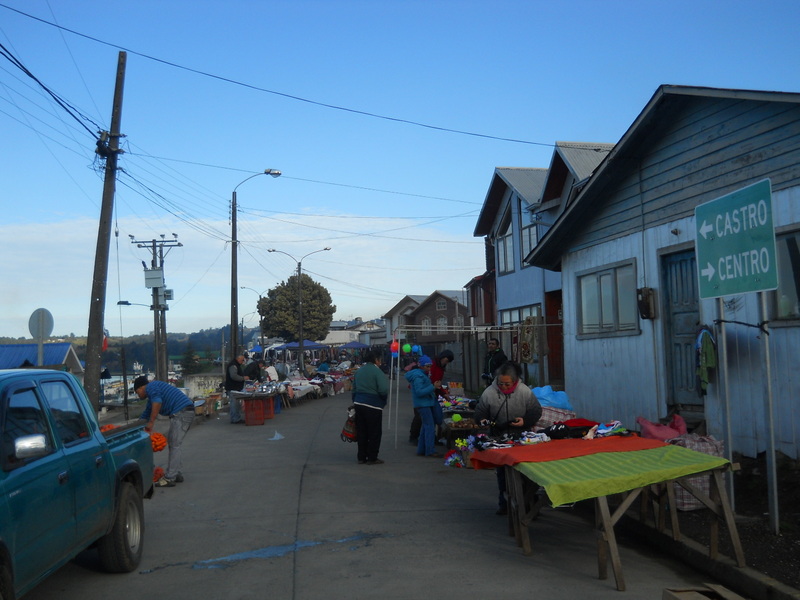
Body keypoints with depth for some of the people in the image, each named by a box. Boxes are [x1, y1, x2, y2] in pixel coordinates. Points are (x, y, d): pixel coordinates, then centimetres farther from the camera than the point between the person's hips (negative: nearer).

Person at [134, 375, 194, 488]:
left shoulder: (151, 387, -1)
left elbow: (157, 401, -20)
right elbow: (145, 415, 36)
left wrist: (151, 422, -18)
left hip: (181, 412, -10)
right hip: (188, 412, 10)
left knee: (174, 445, -9)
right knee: (173, 444, 17)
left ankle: (169, 478, -8)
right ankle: (178, 474, 21)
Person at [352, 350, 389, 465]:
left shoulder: (358, 371, 12)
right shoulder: (376, 371, -11)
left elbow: (354, 389, 17)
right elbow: (383, 390, -20)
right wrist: (384, 399, -1)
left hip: (358, 404, 7)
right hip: (373, 405, -7)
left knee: (361, 432, 13)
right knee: (374, 433, 5)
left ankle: (361, 457, 18)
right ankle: (372, 458, 8)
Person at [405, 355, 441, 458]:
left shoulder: (422, 375, 16)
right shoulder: (418, 376, -16)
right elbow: (419, 392, -23)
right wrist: (433, 387, -26)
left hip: (427, 403, 11)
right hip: (423, 404, -11)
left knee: (425, 426, 13)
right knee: (429, 426, -11)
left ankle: (421, 450, 19)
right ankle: (430, 451, -10)